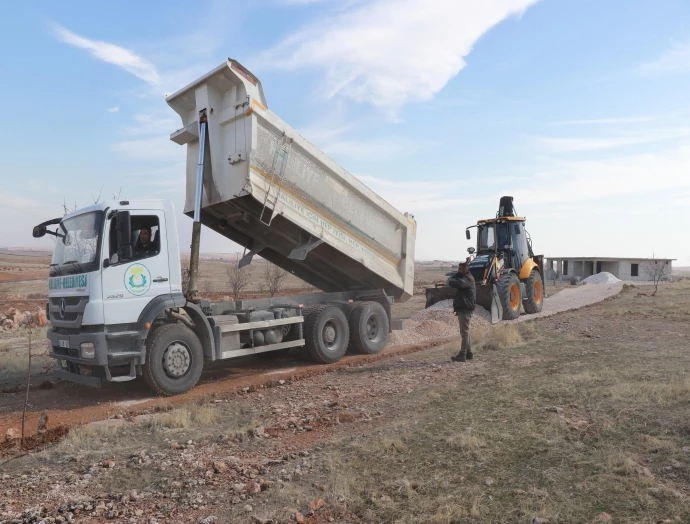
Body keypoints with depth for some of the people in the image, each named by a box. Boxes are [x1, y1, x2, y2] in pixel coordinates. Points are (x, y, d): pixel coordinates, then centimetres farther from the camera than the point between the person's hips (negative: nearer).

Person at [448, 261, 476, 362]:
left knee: (464, 332, -8)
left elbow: (457, 283, -28)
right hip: (462, 308, 11)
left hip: (465, 309, -11)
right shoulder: (463, 277, 18)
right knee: (465, 332, 16)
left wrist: (451, 281, -7)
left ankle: (462, 355, -7)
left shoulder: (467, 279, -14)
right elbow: (451, 280, 9)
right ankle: (469, 353, 23)